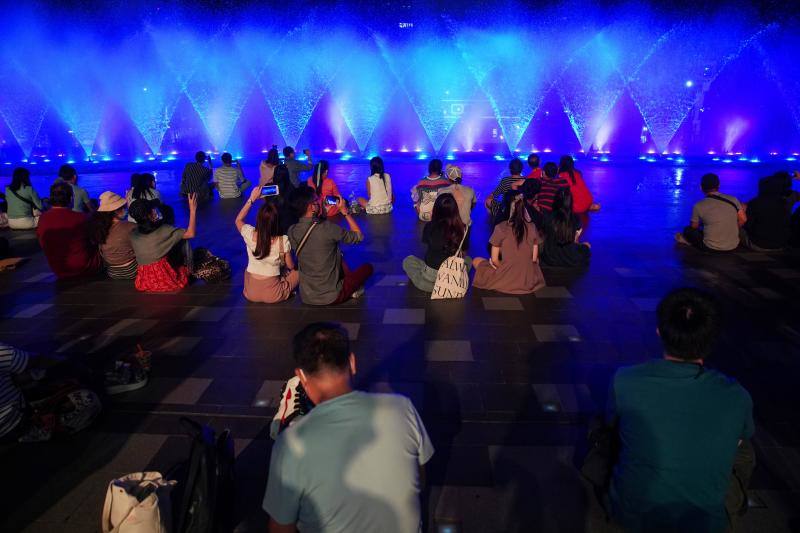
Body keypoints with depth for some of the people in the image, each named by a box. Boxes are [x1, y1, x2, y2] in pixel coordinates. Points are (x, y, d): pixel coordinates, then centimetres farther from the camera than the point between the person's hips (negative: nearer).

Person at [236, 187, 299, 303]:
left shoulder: (250, 234, -14)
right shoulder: (283, 240, -19)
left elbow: (238, 220, 11)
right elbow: (290, 266, -3)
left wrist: (251, 199, 7)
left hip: (251, 293, 3)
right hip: (272, 295, -2)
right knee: (297, 271, 23)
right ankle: (285, 293, 10)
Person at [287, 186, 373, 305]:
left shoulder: (292, 231, -7)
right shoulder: (327, 228, -23)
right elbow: (359, 236, -7)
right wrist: (345, 211, 0)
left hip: (306, 297, 6)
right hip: (330, 297, -5)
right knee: (368, 267, 16)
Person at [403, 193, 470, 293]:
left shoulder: (430, 226, -15)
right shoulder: (461, 227, -11)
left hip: (431, 275, -2)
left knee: (407, 261, 27)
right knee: (467, 259, 35)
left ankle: (429, 285, 13)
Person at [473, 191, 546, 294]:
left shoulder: (500, 228, -17)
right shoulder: (532, 227, -7)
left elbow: (494, 260, -11)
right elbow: (534, 259, -1)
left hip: (506, 281, -4)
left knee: (476, 261, 19)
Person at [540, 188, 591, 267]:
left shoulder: (547, 217, -16)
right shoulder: (576, 219, -14)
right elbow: (575, 241, 2)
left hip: (550, 259, 1)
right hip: (571, 261, -1)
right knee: (586, 245, 29)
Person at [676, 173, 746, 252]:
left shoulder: (699, 206, -12)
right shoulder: (733, 199, -4)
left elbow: (694, 227, 3)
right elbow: (743, 220, 2)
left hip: (711, 248, -3)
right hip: (733, 246, 3)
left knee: (688, 230, 19)